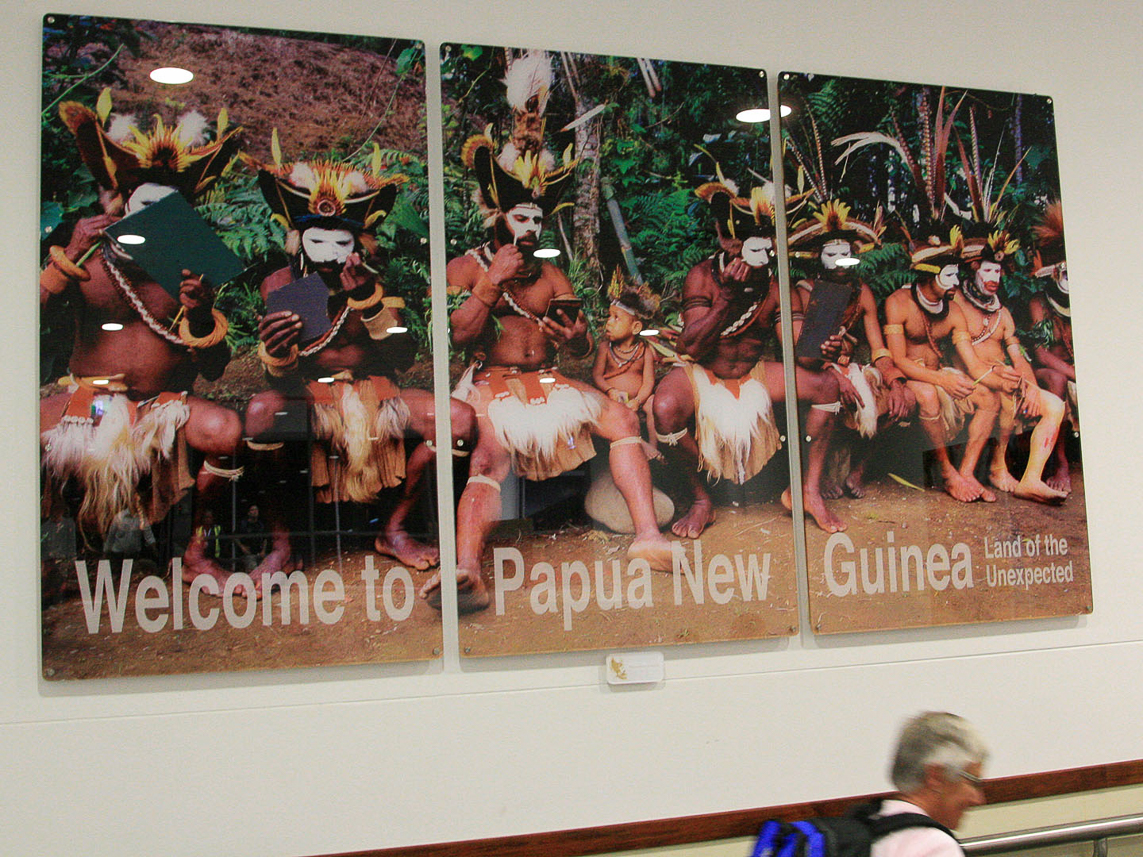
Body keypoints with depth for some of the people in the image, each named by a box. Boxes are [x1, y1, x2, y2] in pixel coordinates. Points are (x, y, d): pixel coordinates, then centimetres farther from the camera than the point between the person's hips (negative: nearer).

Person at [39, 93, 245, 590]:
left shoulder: (190, 274, 6)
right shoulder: (90, 261, 6)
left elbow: (215, 370, 2)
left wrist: (201, 317, -16)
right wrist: (68, 260, -19)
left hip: (167, 409, 0)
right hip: (86, 401, 0)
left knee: (226, 431, -32)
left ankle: (190, 549, -9)